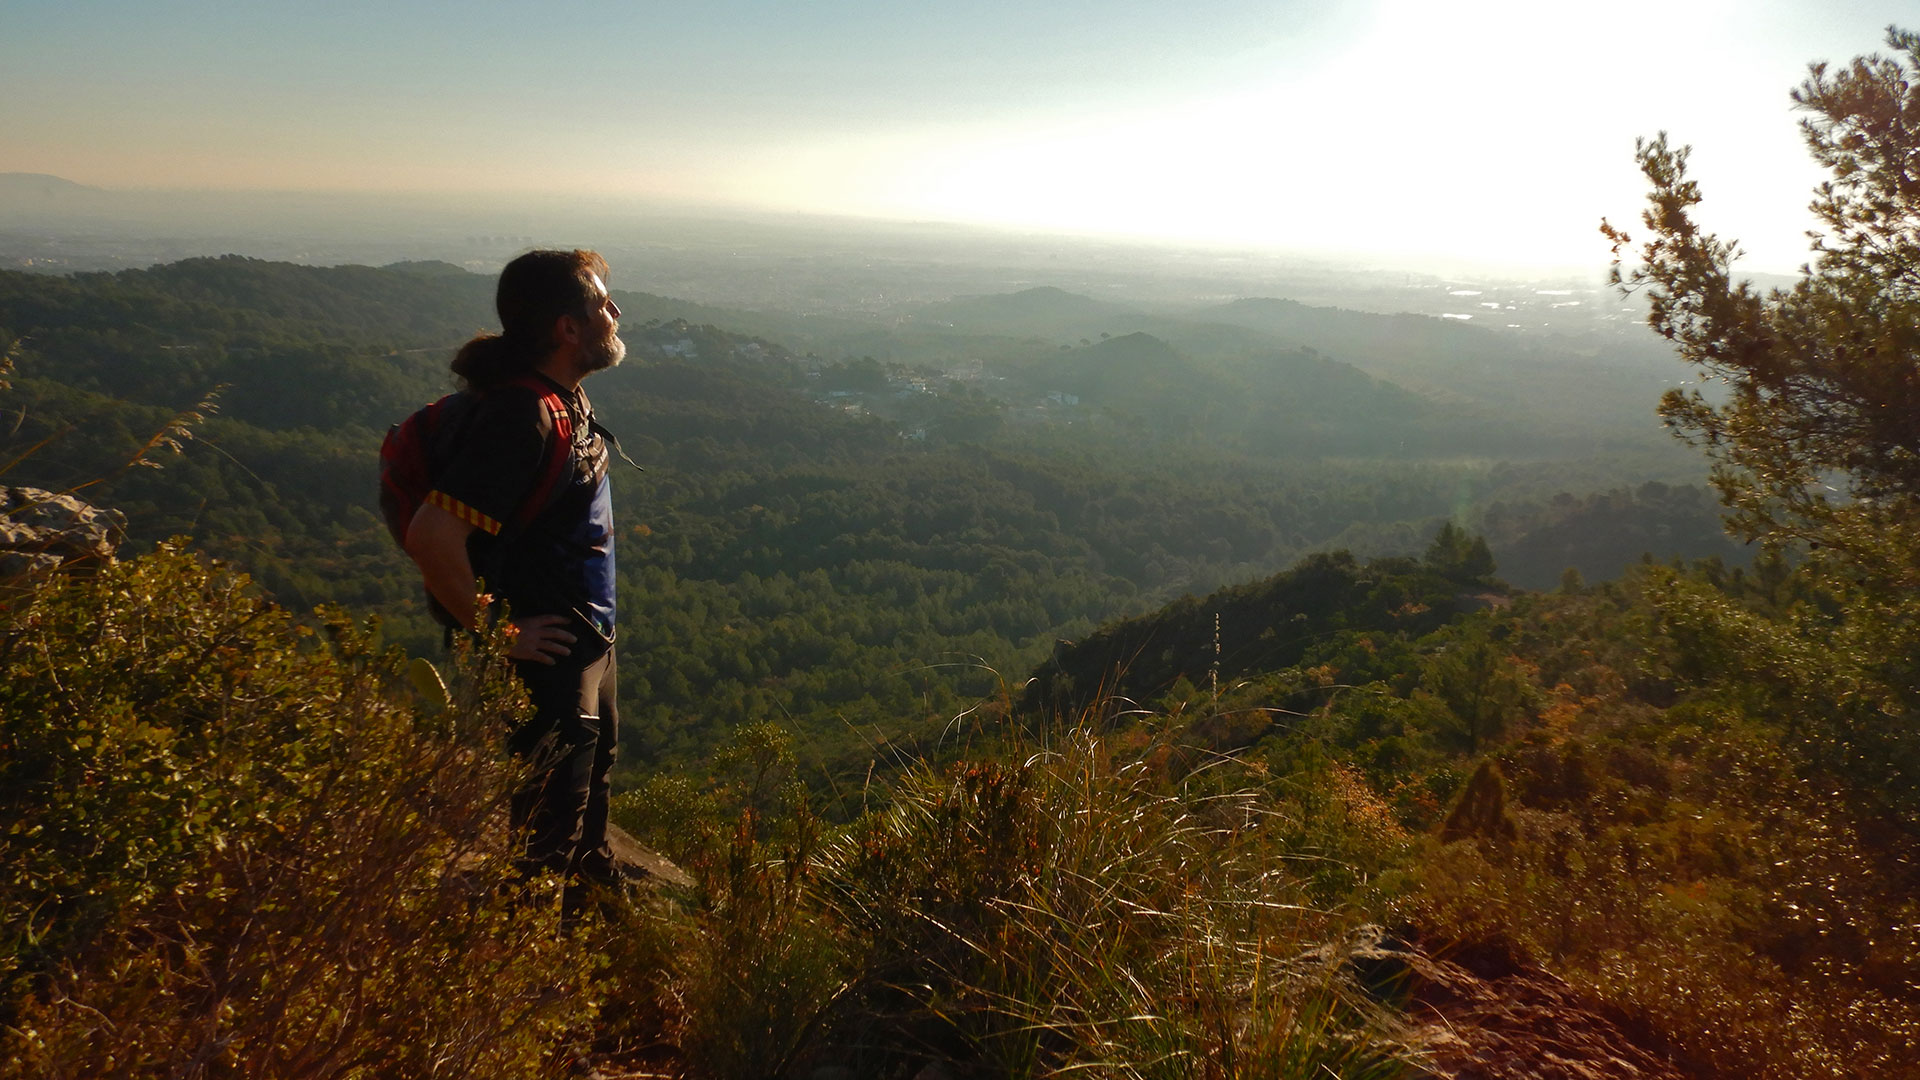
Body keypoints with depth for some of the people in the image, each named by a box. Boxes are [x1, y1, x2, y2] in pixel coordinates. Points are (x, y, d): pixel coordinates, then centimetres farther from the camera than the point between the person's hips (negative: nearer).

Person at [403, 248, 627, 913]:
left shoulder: (563, 398, 5)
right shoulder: (523, 415, -26)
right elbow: (432, 536, -35)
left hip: (589, 648, 10)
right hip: (546, 664, -10)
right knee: (541, 843, 1)